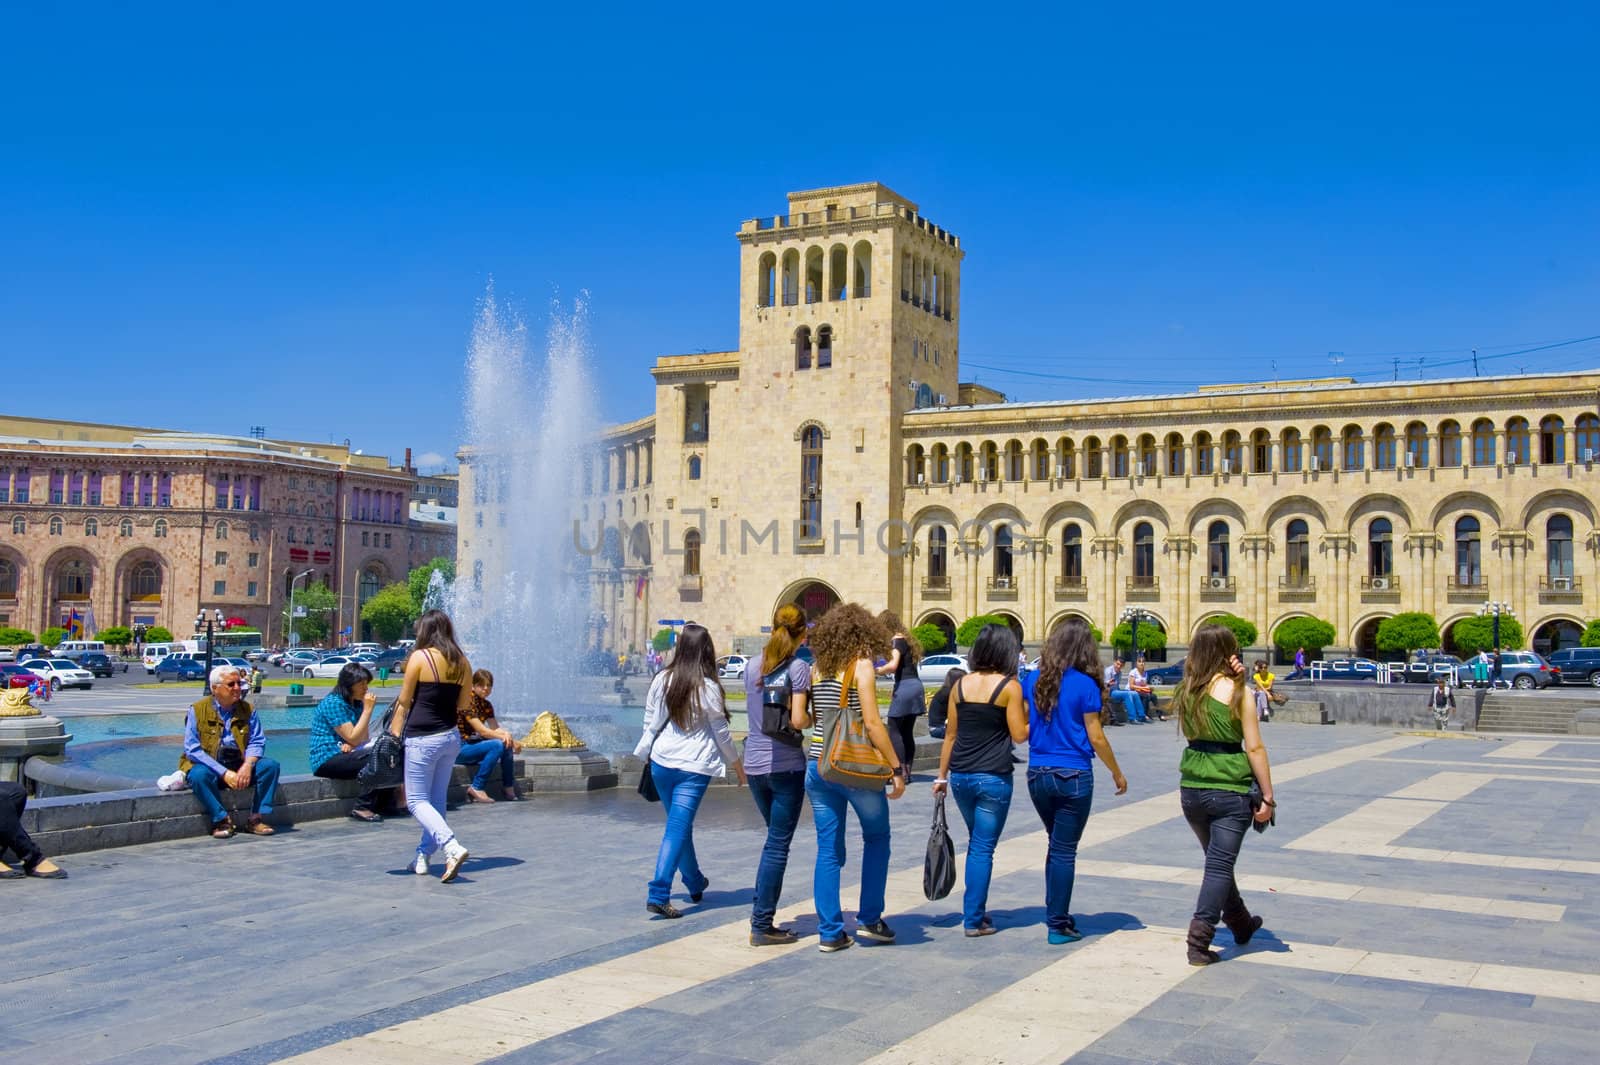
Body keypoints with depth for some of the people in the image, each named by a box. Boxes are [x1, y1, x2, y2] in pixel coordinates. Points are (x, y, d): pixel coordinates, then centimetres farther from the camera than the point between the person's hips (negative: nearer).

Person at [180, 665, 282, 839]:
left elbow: (257, 742, 2)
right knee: (198, 775, -36)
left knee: (270, 765, -21)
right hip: (209, 766, -3)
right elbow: (192, 750, -12)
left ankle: (256, 819, -16)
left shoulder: (247, 709, 7)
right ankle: (221, 821, -21)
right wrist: (224, 773, -21)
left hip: (240, 767, 3)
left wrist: (248, 765, -21)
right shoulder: (198, 710, -4)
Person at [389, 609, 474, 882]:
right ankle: (423, 856, 23)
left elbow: (404, 702, -5)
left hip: (422, 739, -6)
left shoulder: (420, 657, -10)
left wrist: (394, 734, 2)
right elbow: (464, 704, 10)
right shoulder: (462, 662, 5)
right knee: (437, 800, 16)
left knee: (417, 801, -1)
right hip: (451, 737, 6)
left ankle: (452, 848, -18)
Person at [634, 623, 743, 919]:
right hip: (693, 767, -4)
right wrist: (738, 766, 11)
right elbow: (721, 733, -3)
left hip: (661, 762, 4)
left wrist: (649, 754, 23)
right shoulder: (707, 688, -11)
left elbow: (650, 722, 7)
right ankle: (658, 895, -13)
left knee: (679, 825, 19)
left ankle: (695, 884, 36)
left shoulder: (662, 680, 0)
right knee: (677, 830, -4)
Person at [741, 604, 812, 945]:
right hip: (786, 765, -6)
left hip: (754, 763, 6)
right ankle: (762, 926, 4)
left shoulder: (752, 665, 8)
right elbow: (797, 720, -16)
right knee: (778, 845, 2)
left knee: (774, 838, 21)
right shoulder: (798, 667, -9)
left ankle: (760, 913, 20)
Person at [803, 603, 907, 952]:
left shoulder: (818, 668, 8)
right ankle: (869, 919, 16)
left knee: (827, 850, 9)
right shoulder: (860, 665, -8)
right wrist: (896, 768, -10)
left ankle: (829, 932, 11)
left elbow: (813, 721, 11)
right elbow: (872, 722, -13)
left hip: (817, 765, 5)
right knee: (876, 838, 15)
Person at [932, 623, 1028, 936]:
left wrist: (942, 775, 14)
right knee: (983, 848, 2)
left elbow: (950, 734, 8)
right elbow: (1019, 735, -9)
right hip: (993, 778, -5)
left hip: (960, 776, 5)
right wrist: (1028, 711, 9)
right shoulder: (1009, 687, -8)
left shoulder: (960, 685, 5)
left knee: (976, 843, 21)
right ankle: (974, 919, 5)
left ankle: (975, 909, 27)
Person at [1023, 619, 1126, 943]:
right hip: (1073, 776, -4)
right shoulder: (1085, 685, -10)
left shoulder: (1032, 680, 2)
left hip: (1037, 774, 4)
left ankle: (1055, 915, 25)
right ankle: (1058, 925, 9)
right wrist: (1117, 773, 4)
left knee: (1057, 844, 20)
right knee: (1064, 850, 3)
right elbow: (1096, 737, -8)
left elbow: (1022, 728, 4)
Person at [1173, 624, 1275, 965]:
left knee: (1218, 859, 21)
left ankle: (1240, 923, 40)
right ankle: (1200, 938, -7)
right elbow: (1254, 748, -12)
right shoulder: (1236, 692, -11)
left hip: (1191, 789, 5)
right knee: (1220, 864, -1)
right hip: (1230, 789, -5)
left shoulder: (1186, 692, 1)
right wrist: (1268, 797, -5)